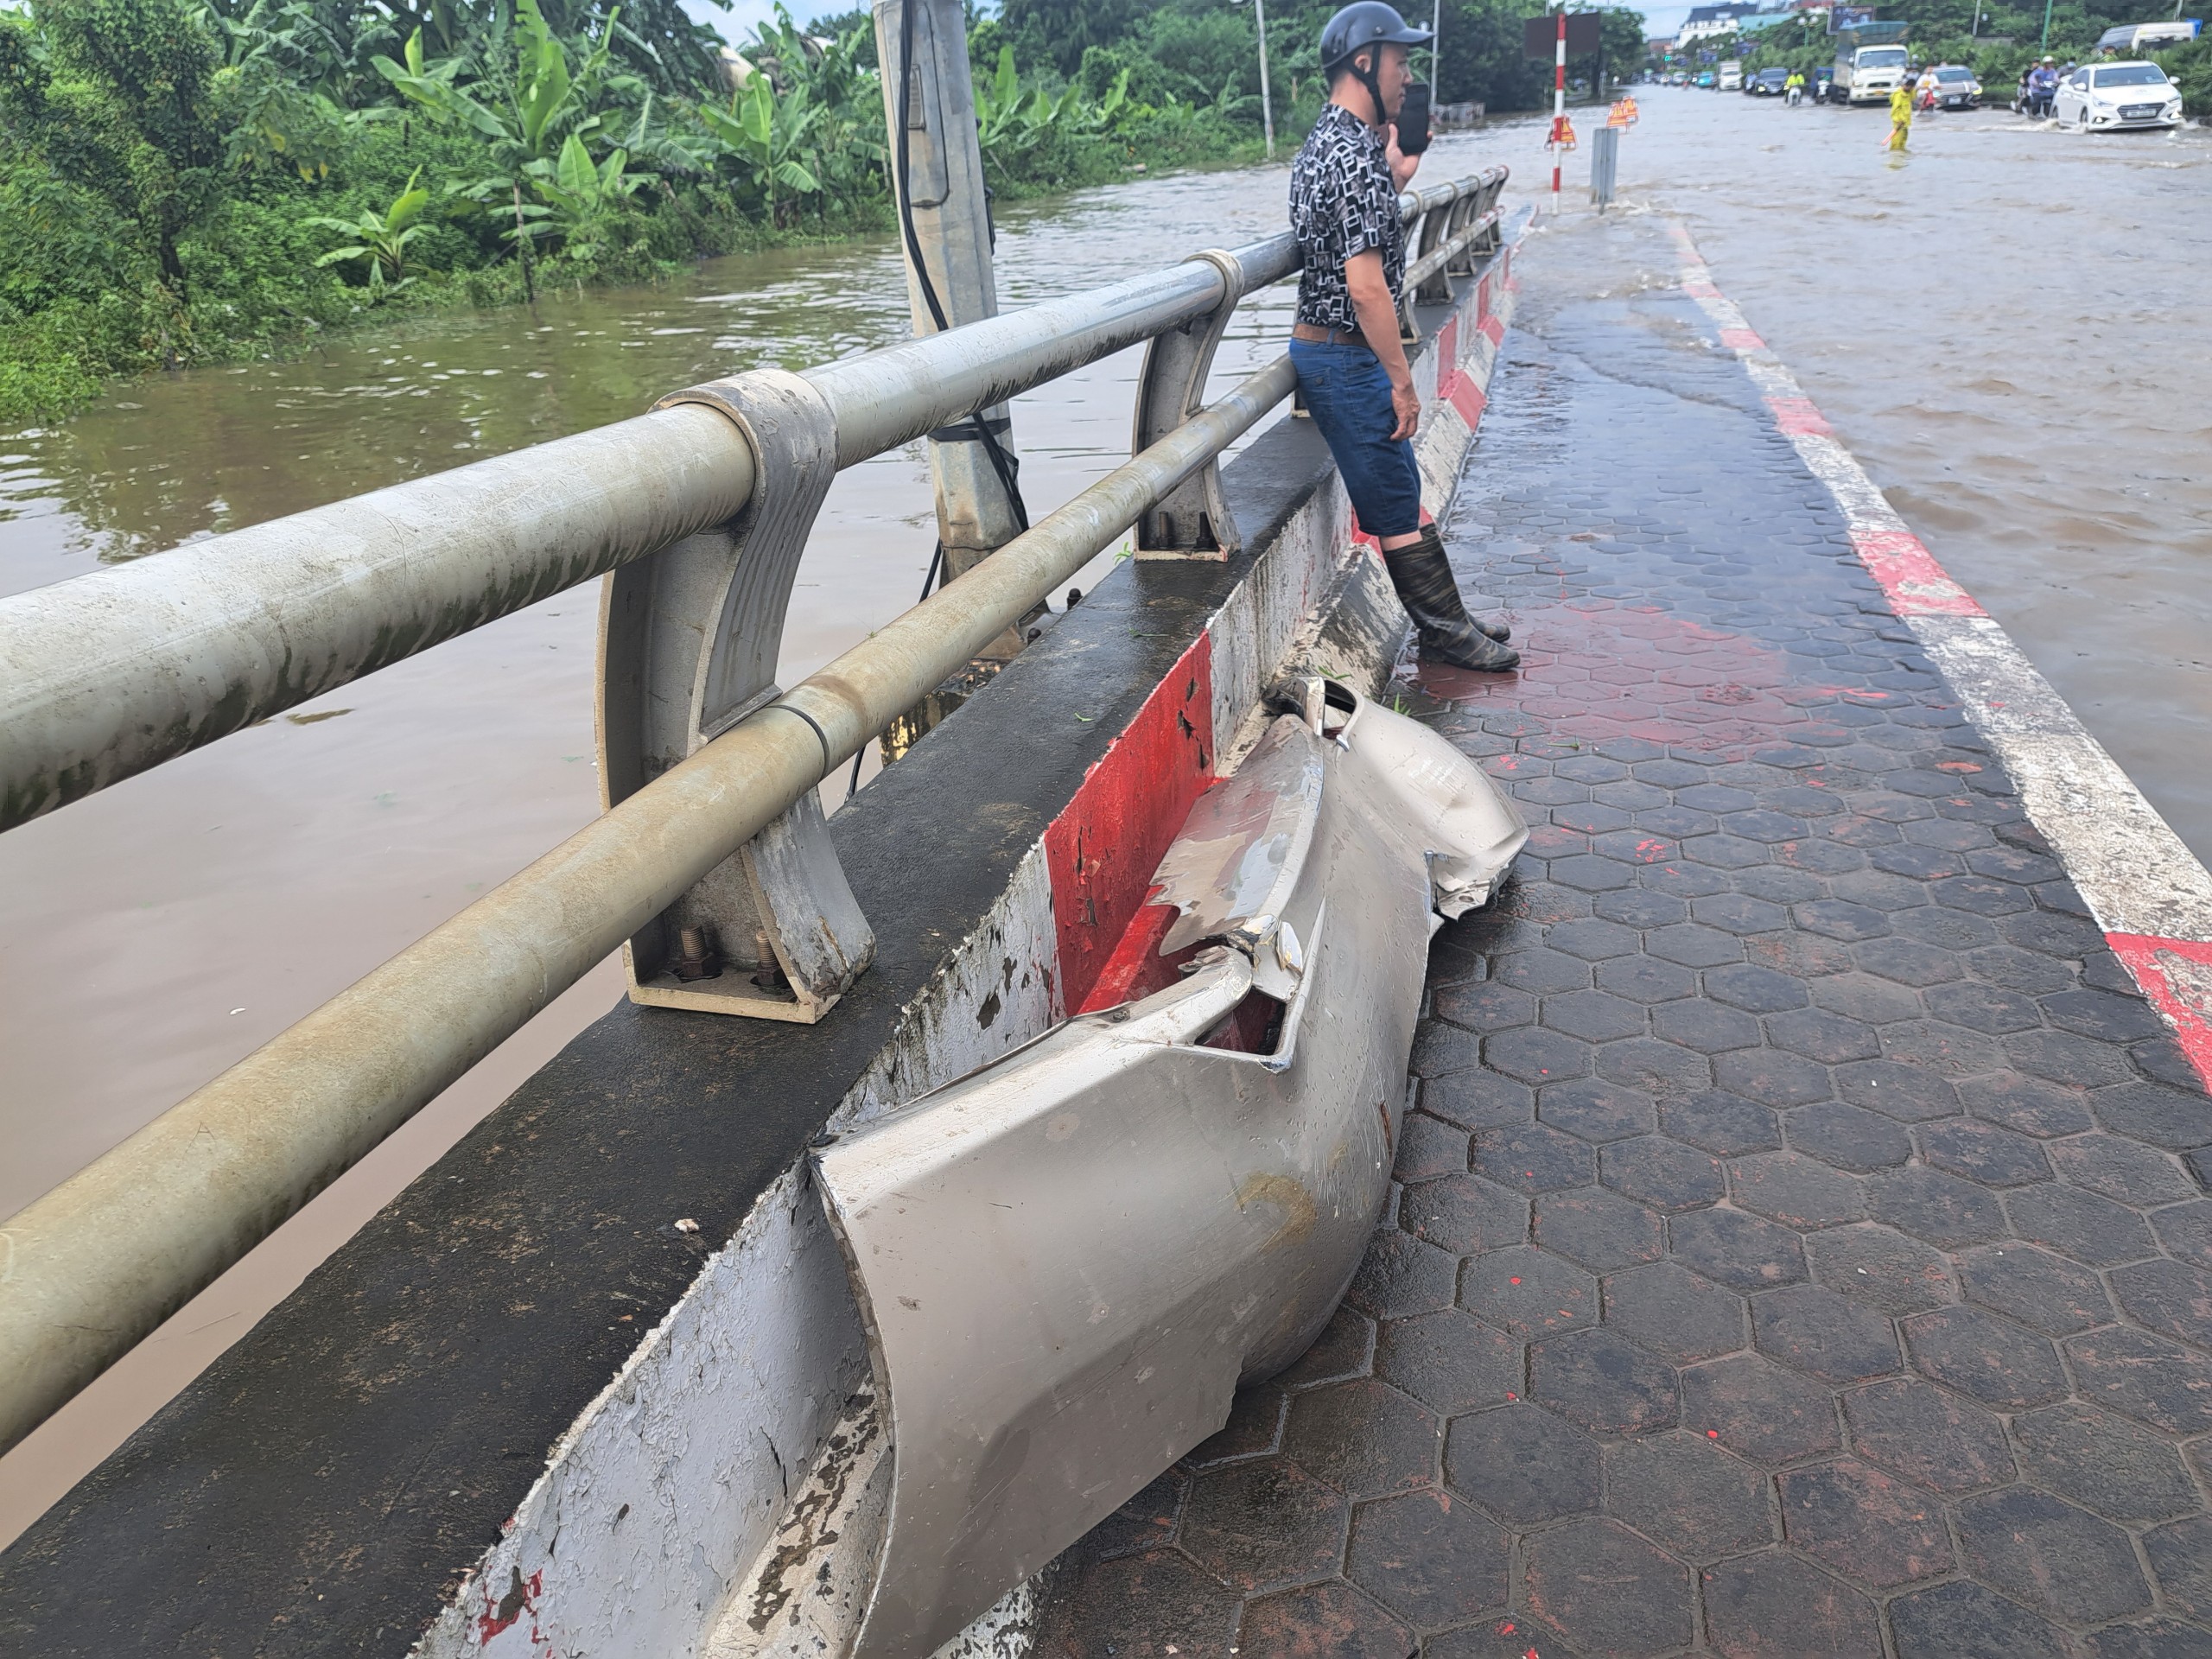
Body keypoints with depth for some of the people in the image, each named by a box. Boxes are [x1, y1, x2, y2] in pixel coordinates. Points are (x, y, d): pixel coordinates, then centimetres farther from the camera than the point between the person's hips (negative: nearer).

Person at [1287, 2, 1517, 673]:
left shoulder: (1325, 142, 12)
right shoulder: (1355, 157, -20)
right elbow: (1366, 286, -25)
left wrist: (1393, 179, 15)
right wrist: (1402, 382, -19)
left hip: (1326, 347, 10)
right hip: (1347, 358, -10)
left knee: (1400, 488, 16)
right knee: (1396, 503, 0)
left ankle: (1447, 618, 26)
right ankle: (1444, 634, 11)